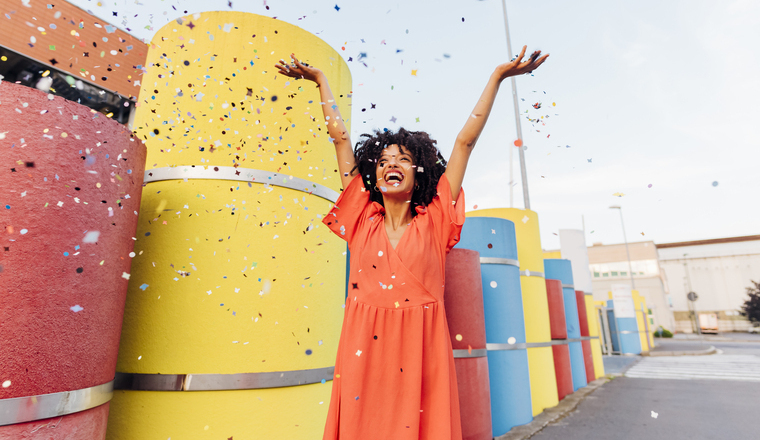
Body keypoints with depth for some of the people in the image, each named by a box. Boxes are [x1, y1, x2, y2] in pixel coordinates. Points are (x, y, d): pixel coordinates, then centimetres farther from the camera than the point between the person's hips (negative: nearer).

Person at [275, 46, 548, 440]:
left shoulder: (433, 223, 4)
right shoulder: (363, 220, 6)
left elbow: (465, 141, 4)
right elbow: (340, 136, 12)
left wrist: (497, 78, 8)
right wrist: (319, 79, 21)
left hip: (420, 354, -1)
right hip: (364, 352, 1)